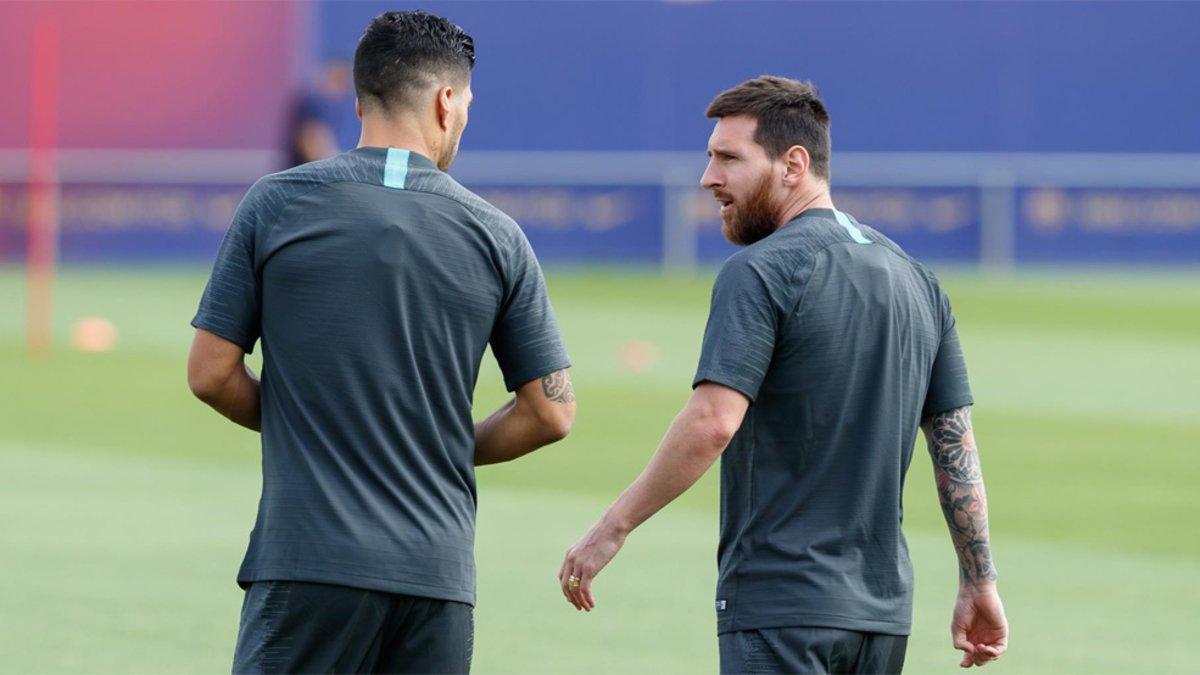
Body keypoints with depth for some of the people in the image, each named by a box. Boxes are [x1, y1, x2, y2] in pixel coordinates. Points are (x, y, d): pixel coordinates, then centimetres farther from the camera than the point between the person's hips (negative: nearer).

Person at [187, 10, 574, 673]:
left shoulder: (276, 205, 1)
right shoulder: (496, 236, 5)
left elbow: (211, 374, 1)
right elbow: (551, 411, 6)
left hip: (308, 566, -2)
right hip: (438, 573, 2)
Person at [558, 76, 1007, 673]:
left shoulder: (759, 272, -10)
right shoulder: (916, 280, 13)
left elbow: (712, 423, -21)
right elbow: (957, 442, 13)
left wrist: (612, 528, -15)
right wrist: (980, 584, 17)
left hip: (780, 609, -7)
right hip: (884, 607, 7)